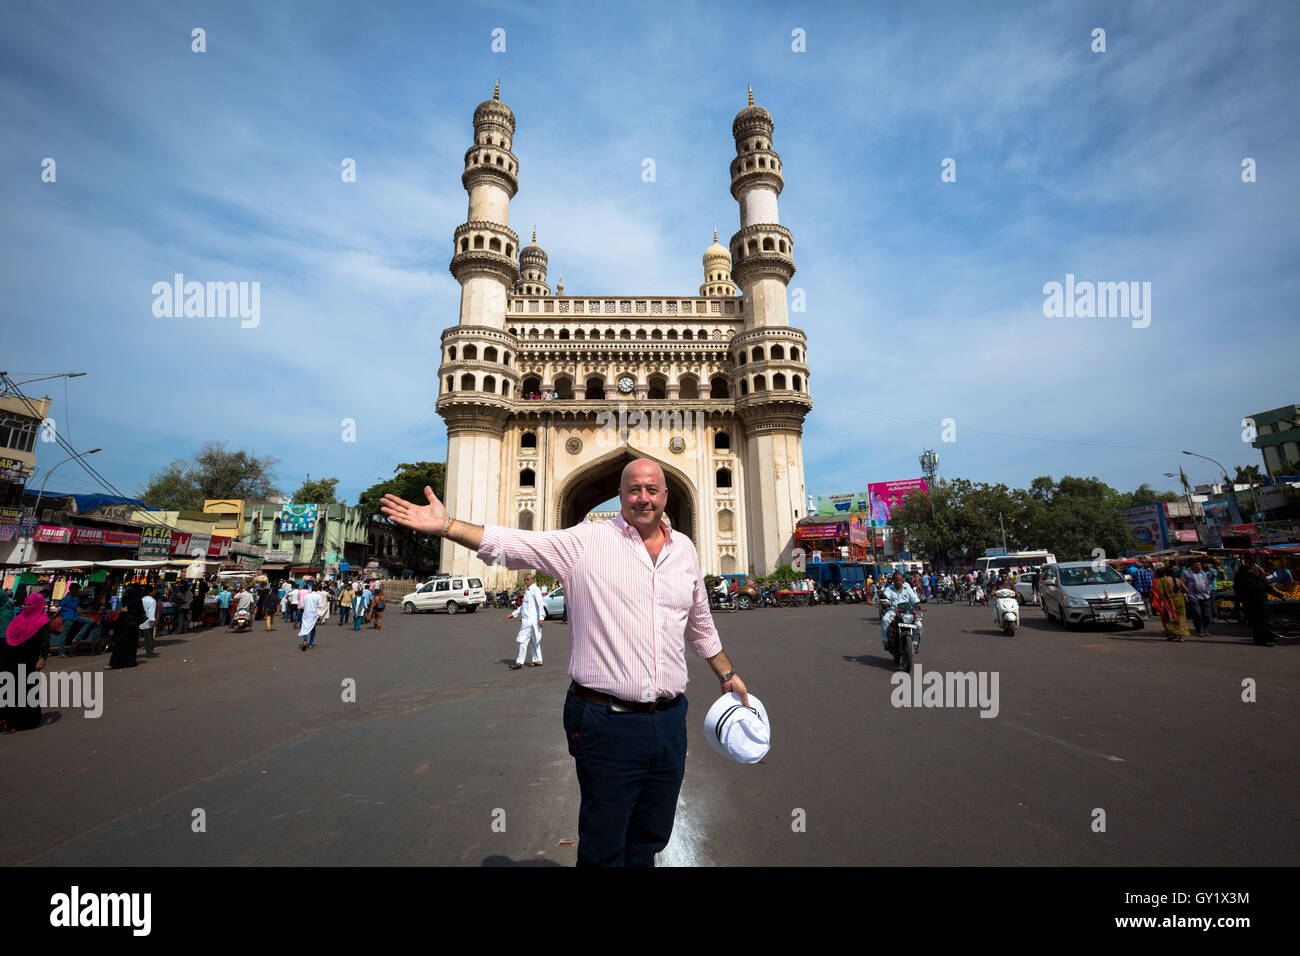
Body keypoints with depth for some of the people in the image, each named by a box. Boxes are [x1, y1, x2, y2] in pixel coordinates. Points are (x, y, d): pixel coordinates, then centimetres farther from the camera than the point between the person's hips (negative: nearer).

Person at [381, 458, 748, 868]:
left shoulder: (685, 549, 7)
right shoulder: (588, 540, -8)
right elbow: (515, 544, -16)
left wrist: (727, 673, 26)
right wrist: (446, 525, -27)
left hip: (670, 720, 5)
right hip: (608, 722, -4)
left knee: (650, 840, 21)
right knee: (603, 848, 11)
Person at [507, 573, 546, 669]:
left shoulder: (535, 590, -11)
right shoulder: (527, 591, 18)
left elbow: (540, 604, -18)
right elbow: (523, 606, 27)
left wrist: (541, 618, -24)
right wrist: (513, 614, 23)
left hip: (531, 620, -10)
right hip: (526, 619, 10)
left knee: (523, 640, -9)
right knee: (533, 641, 13)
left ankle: (519, 663, -5)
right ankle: (538, 661, 20)